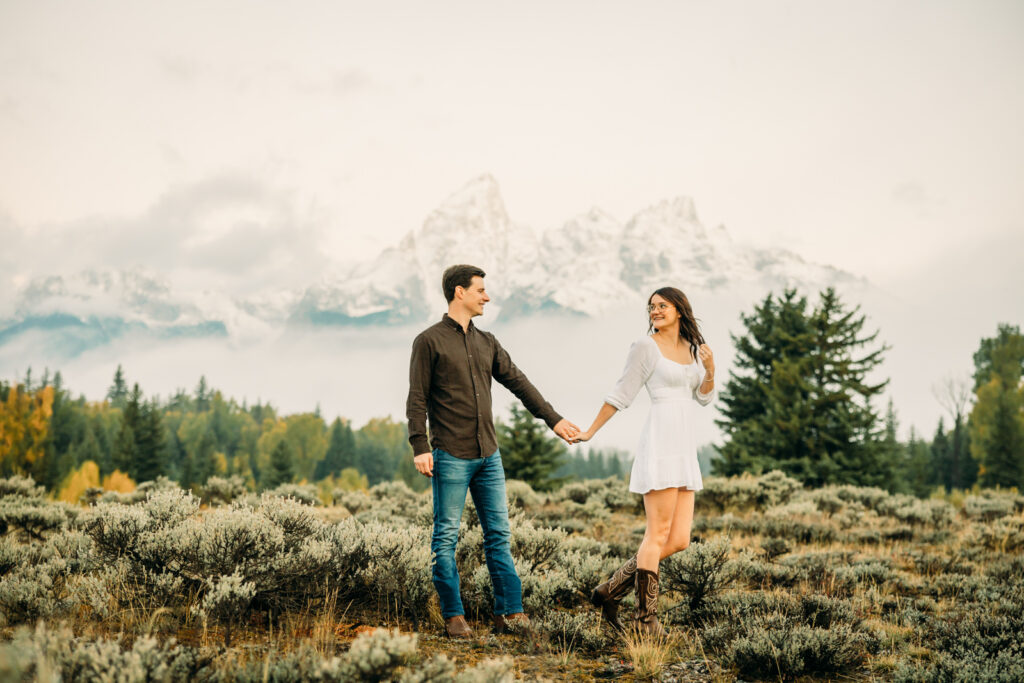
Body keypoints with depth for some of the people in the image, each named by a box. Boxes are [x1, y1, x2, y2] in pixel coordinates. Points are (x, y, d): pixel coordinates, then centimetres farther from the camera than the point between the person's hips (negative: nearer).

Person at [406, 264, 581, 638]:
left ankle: (509, 613, 6)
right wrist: (420, 447, -15)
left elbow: (518, 382, 18)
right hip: (450, 455, -6)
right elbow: (417, 398, -6)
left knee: (499, 534, 3)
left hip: (488, 454, 6)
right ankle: (453, 616, 5)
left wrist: (552, 419, 17)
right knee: (446, 536, -1)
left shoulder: (486, 342, 15)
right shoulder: (429, 341, -2)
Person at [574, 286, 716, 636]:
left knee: (679, 540, 3)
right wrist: (590, 432, 4)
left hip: (685, 449, 7)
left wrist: (710, 370, 1)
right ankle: (647, 621, -2)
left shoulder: (692, 347, 17)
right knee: (658, 534, -8)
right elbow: (622, 394, 3)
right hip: (659, 443, -7)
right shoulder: (645, 346, -2)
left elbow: (704, 397, 20)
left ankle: (611, 591, 13)